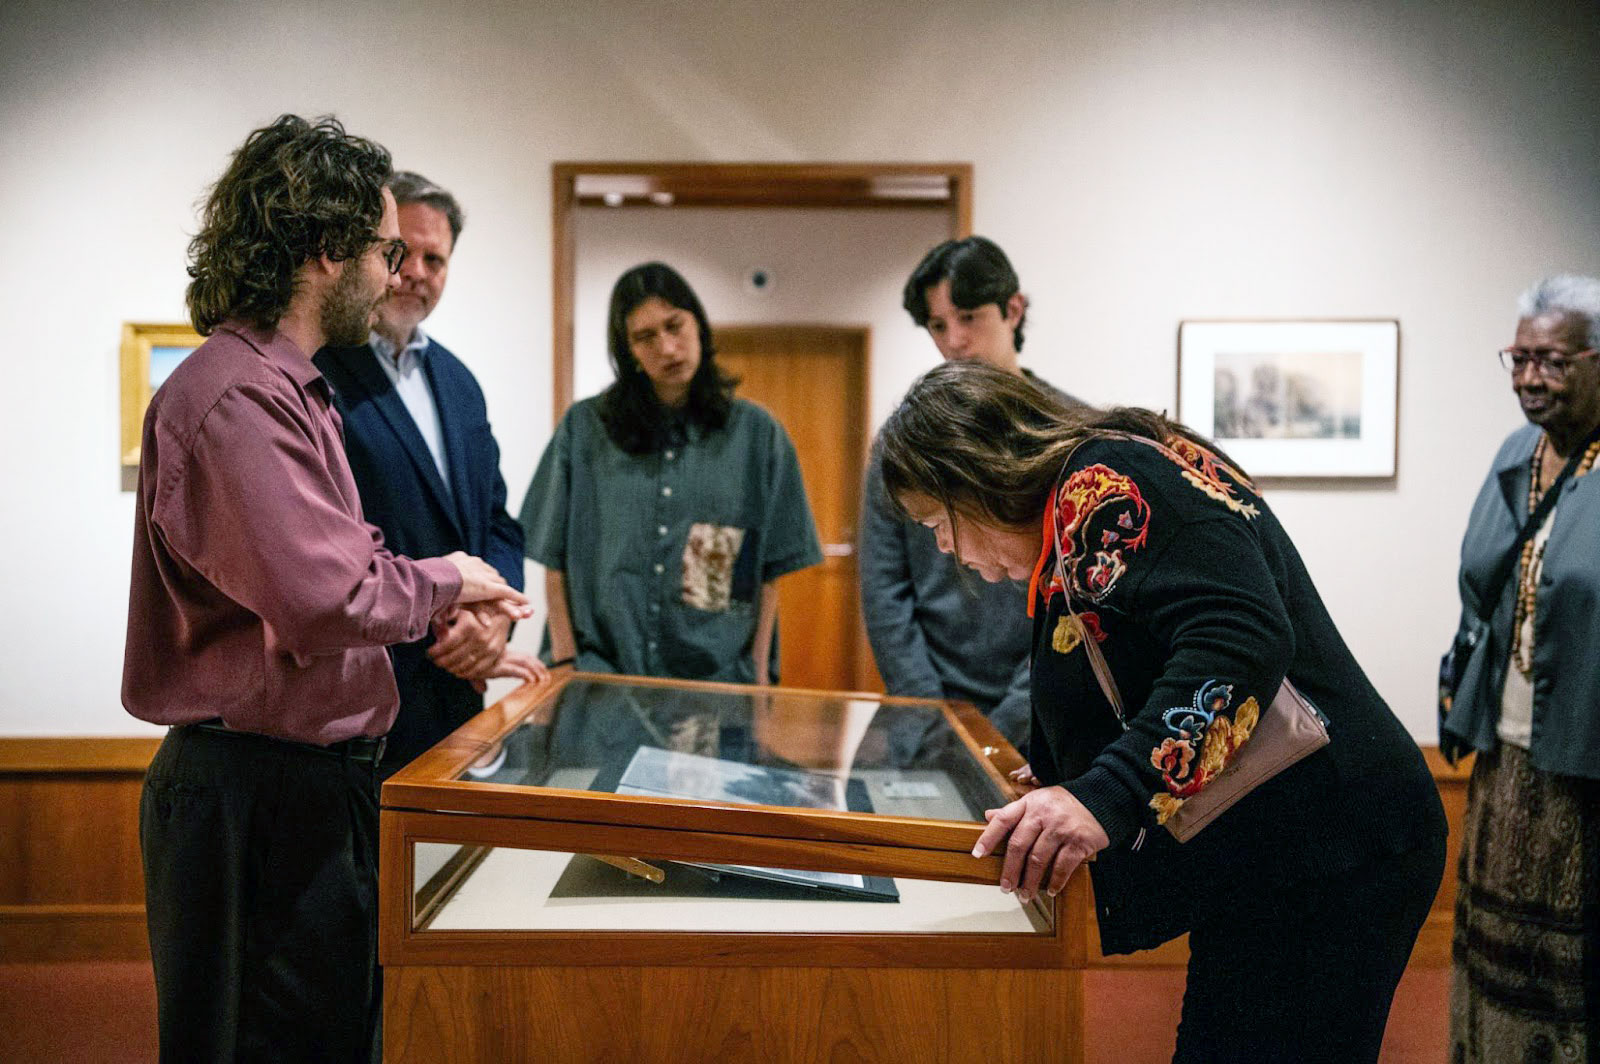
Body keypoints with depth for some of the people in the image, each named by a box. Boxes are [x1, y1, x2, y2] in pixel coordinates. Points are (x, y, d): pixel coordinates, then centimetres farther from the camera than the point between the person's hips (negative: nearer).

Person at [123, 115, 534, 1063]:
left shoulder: (283, 388, 16)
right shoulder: (237, 398, -19)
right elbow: (326, 599, -29)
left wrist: (450, 615, 6)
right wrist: (442, 580, -10)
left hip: (309, 779, 10)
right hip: (259, 796, -10)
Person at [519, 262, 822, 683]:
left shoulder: (757, 435, 4)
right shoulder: (583, 428, 3)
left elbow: (769, 573, 4)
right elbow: (556, 560, 4)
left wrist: (758, 675, -3)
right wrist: (566, 662, -4)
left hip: (717, 676, 0)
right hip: (600, 672, 0)